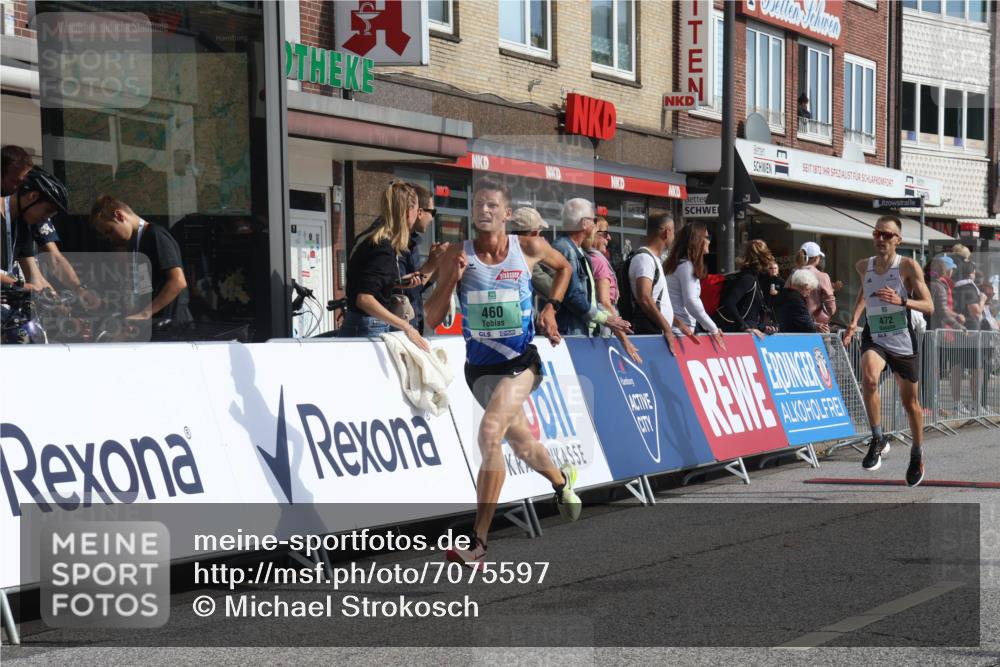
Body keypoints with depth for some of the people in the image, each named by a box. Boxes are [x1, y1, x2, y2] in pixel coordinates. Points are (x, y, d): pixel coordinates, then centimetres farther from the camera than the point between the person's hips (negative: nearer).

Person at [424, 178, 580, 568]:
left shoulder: (529, 248, -5)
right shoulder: (458, 255, -5)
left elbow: (563, 267, 18)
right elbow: (432, 320, -7)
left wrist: (551, 308, 5)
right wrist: (452, 278, -21)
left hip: (521, 363, -3)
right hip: (480, 367, 3)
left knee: (490, 433, -25)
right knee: (522, 445, 20)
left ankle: (477, 543, -22)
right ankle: (561, 481, 56)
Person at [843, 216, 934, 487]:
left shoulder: (908, 267, -11)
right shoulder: (863, 267, 1)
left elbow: (929, 306, -14)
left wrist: (901, 301, -31)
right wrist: (854, 320, 14)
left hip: (903, 343, -1)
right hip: (874, 340, 1)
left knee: (910, 402, 11)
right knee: (868, 378, -32)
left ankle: (917, 454, 35)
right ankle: (878, 440, -18)